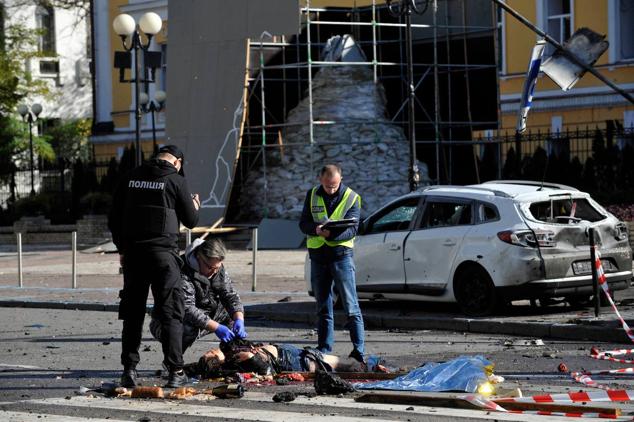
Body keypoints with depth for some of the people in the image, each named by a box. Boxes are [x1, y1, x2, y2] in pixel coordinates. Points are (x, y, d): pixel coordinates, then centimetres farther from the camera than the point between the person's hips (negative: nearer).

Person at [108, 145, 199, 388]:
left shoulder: (132, 177, 9)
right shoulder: (175, 180, -3)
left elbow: (114, 218, 11)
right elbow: (190, 221, 3)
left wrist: (122, 249, 20)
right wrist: (195, 207, 25)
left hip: (133, 252, 4)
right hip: (163, 252, -4)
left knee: (132, 314, 10)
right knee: (170, 314, 1)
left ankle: (129, 369, 6)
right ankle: (176, 372, -2)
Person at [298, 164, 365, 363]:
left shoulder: (351, 198, -2)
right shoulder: (312, 195, 8)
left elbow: (352, 229, -11)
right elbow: (303, 223, 4)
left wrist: (331, 234, -30)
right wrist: (316, 229, -19)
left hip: (341, 254, -4)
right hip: (318, 255, 4)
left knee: (351, 306, -8)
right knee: (323, 308, 9)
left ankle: (359, 350, -10)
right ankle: (324, 350, 15)